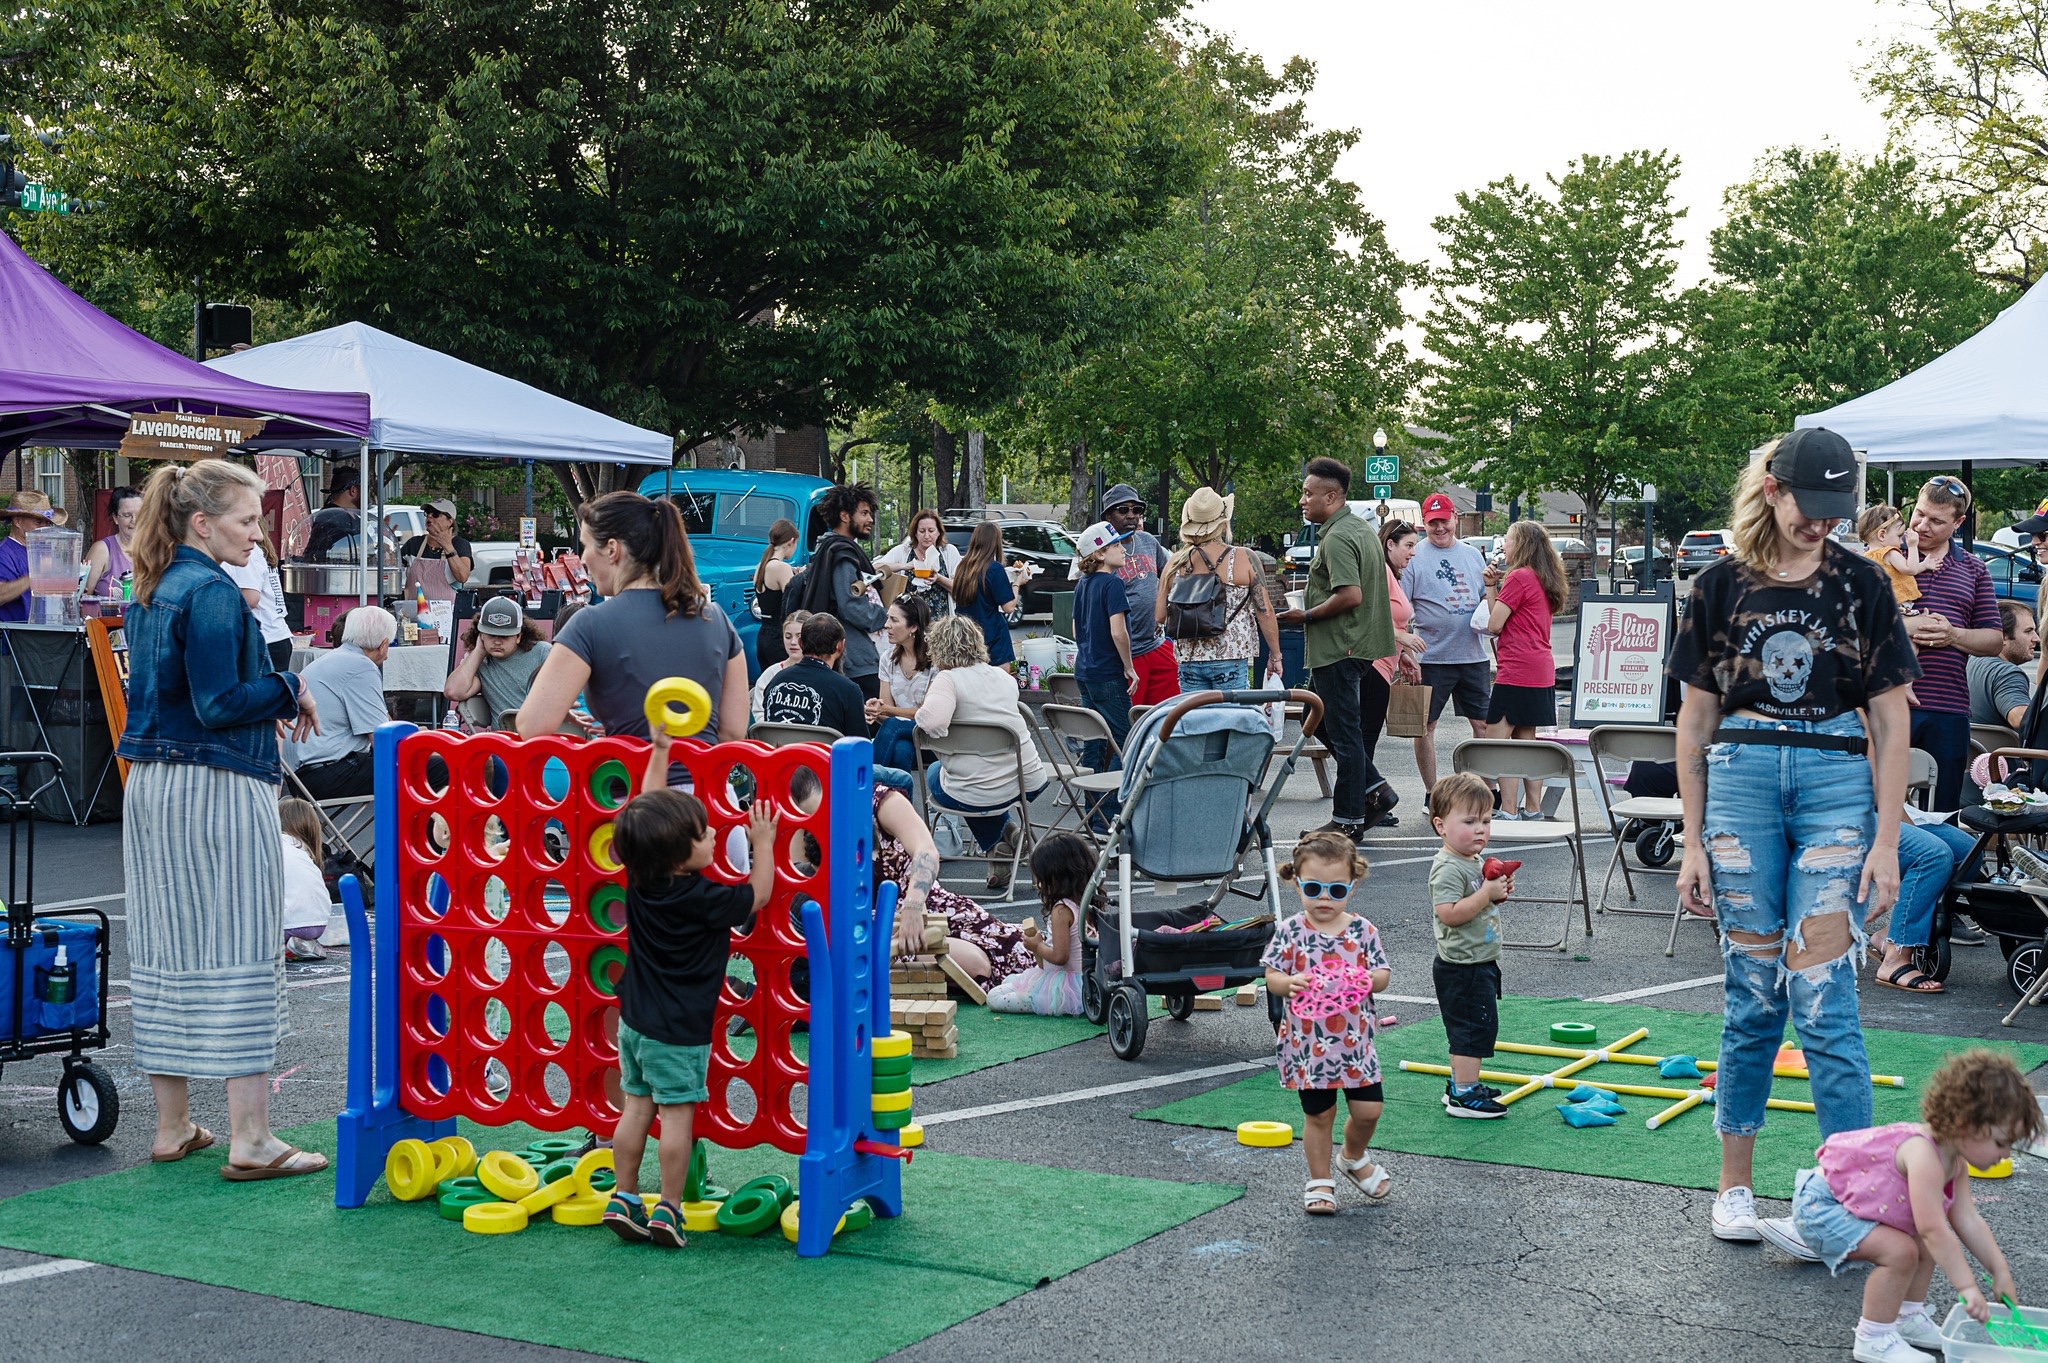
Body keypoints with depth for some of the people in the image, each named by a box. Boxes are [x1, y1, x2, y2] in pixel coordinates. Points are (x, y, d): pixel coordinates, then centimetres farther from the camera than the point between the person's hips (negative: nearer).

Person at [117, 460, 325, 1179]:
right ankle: (250, 1140, -4)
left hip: (151, 787, 9)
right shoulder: (213, 593, -14)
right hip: (217, 790, -9)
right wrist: (291, 689, -6)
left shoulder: (151, 593, 14)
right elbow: (219, 706, -20)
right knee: (239, 951, -6)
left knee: (168, 953, 11)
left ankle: (172, 1127, 19)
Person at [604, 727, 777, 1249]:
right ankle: (668, 1210, 7)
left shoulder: (640, 876, -6)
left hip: (634, 1022, 7)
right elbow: (758, 895, -8)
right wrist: (762, 843, 3)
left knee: (635, 1109, 13)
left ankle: (624, 1197, 18)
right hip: (678, 1031, -7)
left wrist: (660, 750, 11)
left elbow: (648, 810, 6)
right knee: (676, 1116, 2)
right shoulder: (703, 899, -23)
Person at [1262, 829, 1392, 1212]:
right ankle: (1320, 1181, 24)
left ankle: (1353, 1158, 34)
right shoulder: (1290, 932, -6)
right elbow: (1271, 977, -5)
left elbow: (1382, 975, 0)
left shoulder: (1363, 930, -2)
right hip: (1308, 1043, -2)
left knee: (1368, 1109, 3)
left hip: (1354, 1041, 2)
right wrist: (1290, 983, -26)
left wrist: (1366, 979, -22)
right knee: (1318, 1113, 6)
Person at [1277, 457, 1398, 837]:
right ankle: (1375, 790, 17)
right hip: (1359, 645, 11)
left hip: (1338, 649, -11)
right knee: (1320, 719, 19)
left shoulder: (1337, 538, -18)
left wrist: (1306, 616, -16)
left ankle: (1348, 820, 3)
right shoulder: (1360, 529, 15)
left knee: (1343, 732, -3)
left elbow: (1351, 595, -27)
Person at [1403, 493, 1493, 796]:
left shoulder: (1473, 555, 13)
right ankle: (1432, 796, 12)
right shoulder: (1414, 557, -3)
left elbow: (1486, 600, 21)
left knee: (1484, 723, 7)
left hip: (1474, 655, 4)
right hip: (1432, 657, -4)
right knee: (1425, 726, 2)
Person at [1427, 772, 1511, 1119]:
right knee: (1475, 1026, -8)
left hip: (1480, 963, 10)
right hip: (1462, 968, -10)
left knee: (1471, 1028, 18)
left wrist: (1499, 891, 4)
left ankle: (1461, 1084, 29)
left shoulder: (1475, 862, 11)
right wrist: (1486, 894, -27)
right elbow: (1448, 912, -30)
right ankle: (1463, 1096, -4)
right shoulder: (1448, 868, -21)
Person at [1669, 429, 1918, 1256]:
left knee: (1821, 995, -8)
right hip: (1741, 780, 1)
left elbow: (1890, 725, 4)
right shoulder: (1722, 586, 5)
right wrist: (1693, 843, 5)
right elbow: (1695, 722, 8)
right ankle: (1735, 1184, 18)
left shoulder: (1861, 586, 3)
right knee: (1752, 993, 5)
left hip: (1837, 783, -1)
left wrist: (1887, 842, -3)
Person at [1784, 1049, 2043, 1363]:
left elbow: (1968, 1221, 6)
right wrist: (1967, 1287, -32)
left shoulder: (1956, 1162, -1)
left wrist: (2000, 1272, 4)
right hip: (1819, 1205, -11)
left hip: (1848, 1199, 11)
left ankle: (1908, 1317, 29)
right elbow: (1935, 1229, -35)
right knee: (1900, 1252, -24)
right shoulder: (1924, 1155, -33)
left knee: (1925, 1246, 14)